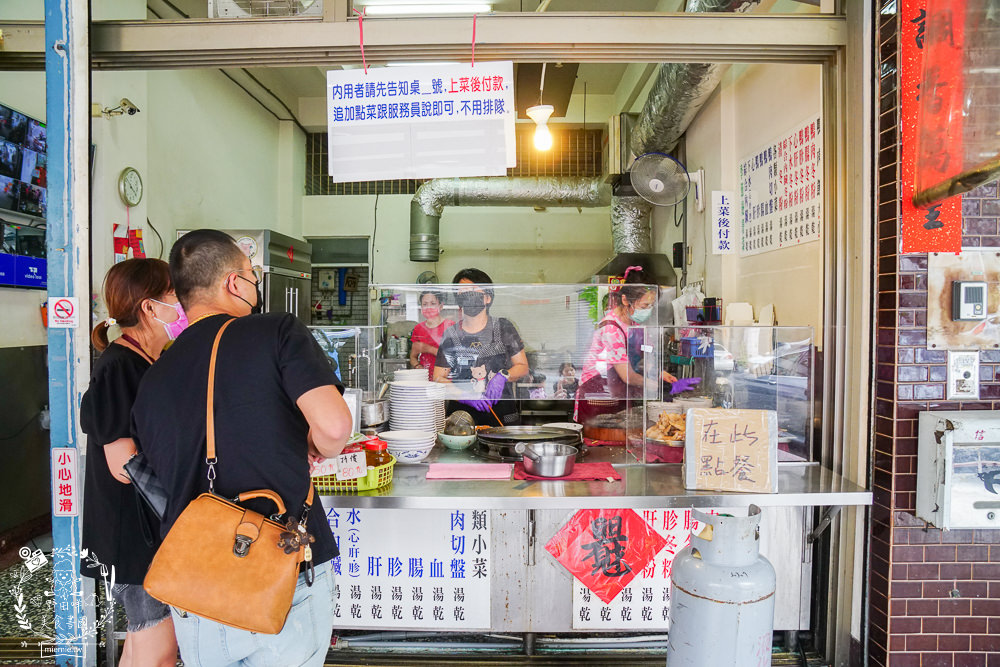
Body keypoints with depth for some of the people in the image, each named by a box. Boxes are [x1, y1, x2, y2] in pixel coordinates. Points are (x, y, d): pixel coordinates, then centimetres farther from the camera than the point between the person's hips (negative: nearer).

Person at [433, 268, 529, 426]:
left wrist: (503, 375, -10)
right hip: (461, 412, 0)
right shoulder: (451, 335, 7)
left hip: (501, 412, 0)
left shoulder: (503, 327, 7)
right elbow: (438, 378, 5)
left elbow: (523, 366, 11)